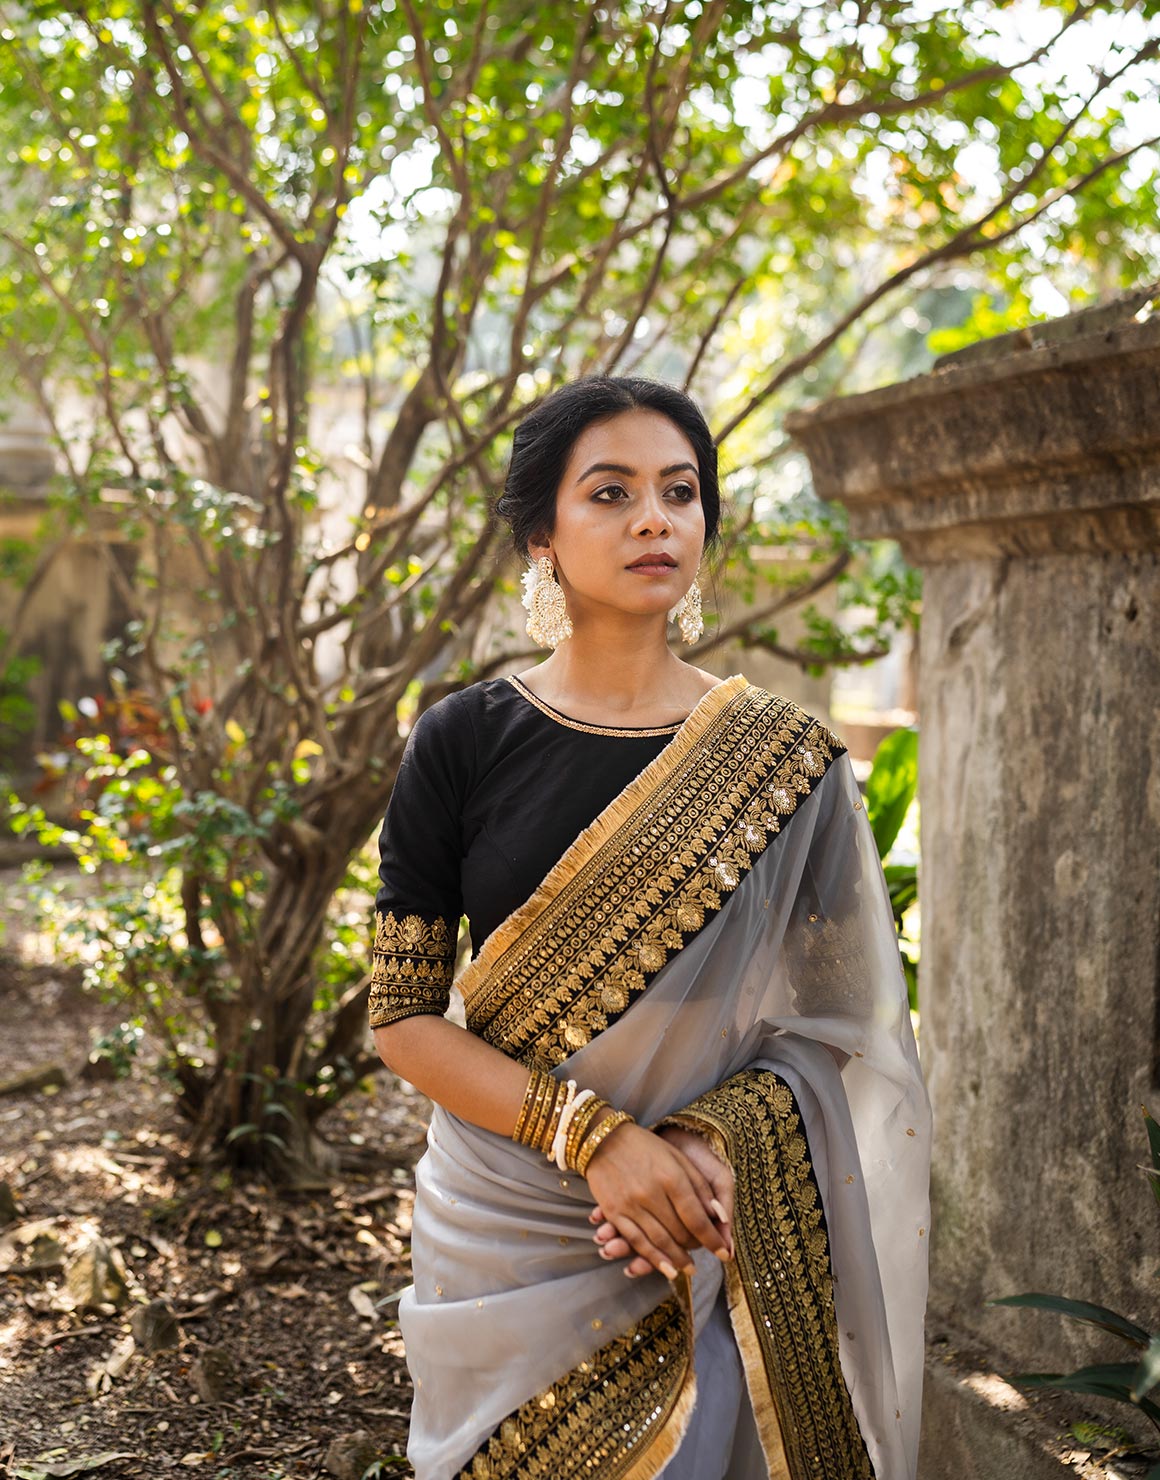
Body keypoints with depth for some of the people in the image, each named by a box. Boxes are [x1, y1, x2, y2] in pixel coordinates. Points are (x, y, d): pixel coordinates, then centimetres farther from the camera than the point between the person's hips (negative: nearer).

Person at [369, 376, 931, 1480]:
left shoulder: (782, 763, -2)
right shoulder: (463, 744, -4)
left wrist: (713, 1142, -19)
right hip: (502, 1236, 0)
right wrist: (597, 1136, -19)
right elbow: (403, 1018, -6)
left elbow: (833, 1025, 0)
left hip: (705, 1251, 0)